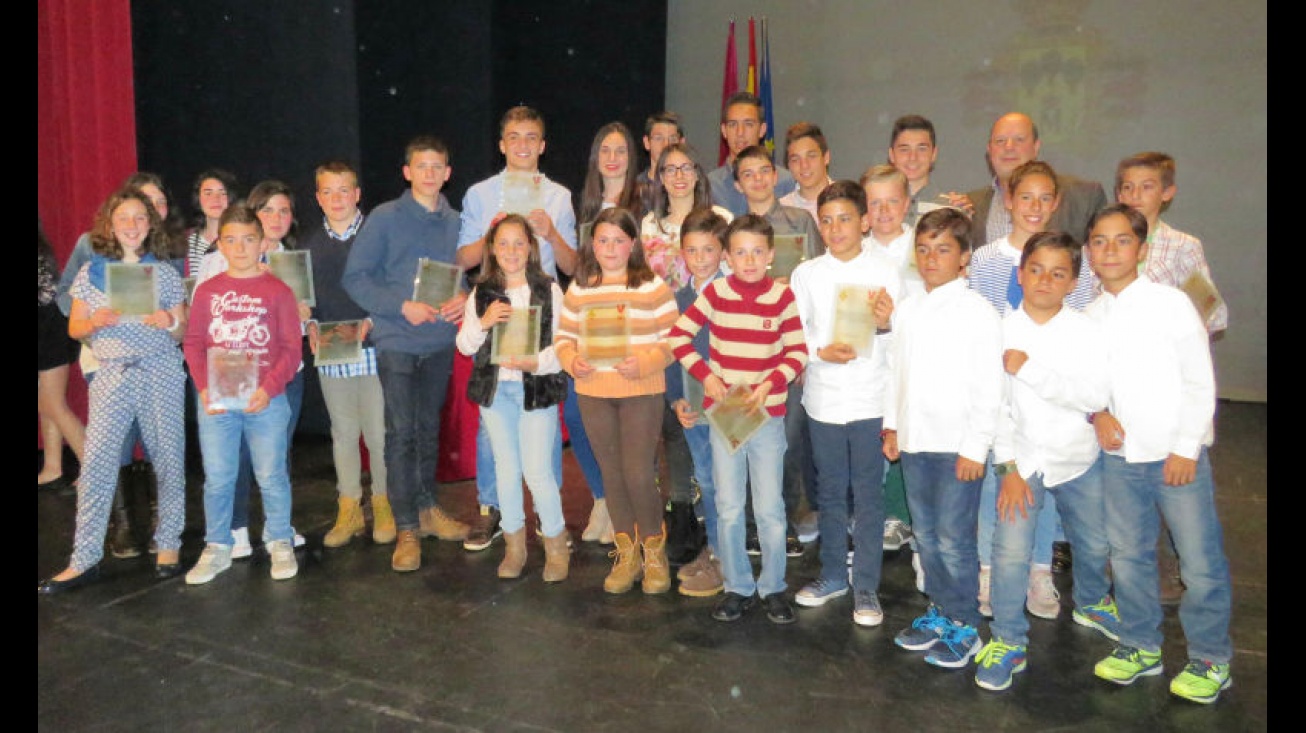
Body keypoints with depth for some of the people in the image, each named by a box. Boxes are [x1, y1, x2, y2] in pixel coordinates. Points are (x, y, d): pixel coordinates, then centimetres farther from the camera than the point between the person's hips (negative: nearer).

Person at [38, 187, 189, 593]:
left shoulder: (164, 273, 6)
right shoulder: (91, 271, 7)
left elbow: (183, 331, 7)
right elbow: (75, 329, 9)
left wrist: (170, 323, -15)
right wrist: (96, 322, -12)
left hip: (161, 374, 0)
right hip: (112, 376, 0)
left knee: (168, 459, 4)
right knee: (96, 465, -3)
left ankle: (169, 544, 18)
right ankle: (84, 559, 4)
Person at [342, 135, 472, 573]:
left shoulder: (454, 222, 7)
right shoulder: (384, 218, -5)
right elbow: (355, 277, -8)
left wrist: (464, 298, -7)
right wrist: (402, 306, -17)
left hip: (440, 342, 4)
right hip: (397, 341, -4)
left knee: (429, 429, 15)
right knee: (401, 433, -3)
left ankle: (427, 508, 30)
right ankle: (407, 529, 5)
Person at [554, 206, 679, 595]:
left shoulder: (653, 287, -3)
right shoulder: (578, 289, 7)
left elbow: (673, 339, -5)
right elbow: (563, 336, 12)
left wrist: (646, 363, -20)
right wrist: (572, 362, -7)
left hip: (641, 392, -4)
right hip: (592, 392, 4)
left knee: (638, 473, -7)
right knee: (611, 473, 11)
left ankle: (654, 550, 16)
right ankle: (627, 552, 26)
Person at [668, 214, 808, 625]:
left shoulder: (782, 297, -6)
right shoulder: (716, 292, -4)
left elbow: (798, 352, -3)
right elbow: (678, 335, -1)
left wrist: (771, 383, -18)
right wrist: (705, 375, -12)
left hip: (767, 415, -1)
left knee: (770, 509, 6)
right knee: (728, 509, 9)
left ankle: (773, 588, 24)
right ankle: (737, 588, 25)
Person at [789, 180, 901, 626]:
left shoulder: (885, 271, -2)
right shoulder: (806, 274, 3)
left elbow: (897, 346, -1)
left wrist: (885, 325, -22)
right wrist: (820, 351, -16)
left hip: (871, 400, -2)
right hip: (823, 399, 2)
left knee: (868, 494, 5)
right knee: (830, 492, 14)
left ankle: (866, 586, 18)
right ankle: (833, 575, 30)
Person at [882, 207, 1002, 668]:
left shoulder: (978, 313, -9)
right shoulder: (907, 309, 9)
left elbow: (990, 388, -11)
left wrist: (976, 447, -13)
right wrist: (892, 423, 13)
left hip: (957, 446, -6)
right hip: (914, 441, 6)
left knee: (954, 540, -1)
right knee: (925, 536, 16)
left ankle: (964, 628, 15)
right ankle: (939, 612, 31)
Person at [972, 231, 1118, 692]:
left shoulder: (1085, 331, -10)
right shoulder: (1002, 330, -9)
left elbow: (1095, 396, -22)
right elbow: (997, 404, -7)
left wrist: (1030, 369, -27)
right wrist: (1009, 467, -10)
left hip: (1079, 461, 2)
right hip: (1023, 460, -1)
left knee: (1094, 544, 20)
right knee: (1010, 554, -10)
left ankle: (1091, 603, 50)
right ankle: (1007, 642, 7)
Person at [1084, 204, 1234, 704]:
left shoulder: (1171, 303, -8)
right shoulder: (1092, 315, 5)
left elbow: (1200, 380, -7)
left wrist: (1185, 448, -10)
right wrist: (1098, 413, -5)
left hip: (1177, 454, -4)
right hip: (1120, 454, 4)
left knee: (1200, 560, 2)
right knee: (1128, 556, 13)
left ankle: (1211, 659, 21)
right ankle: (1141, 647, 30)